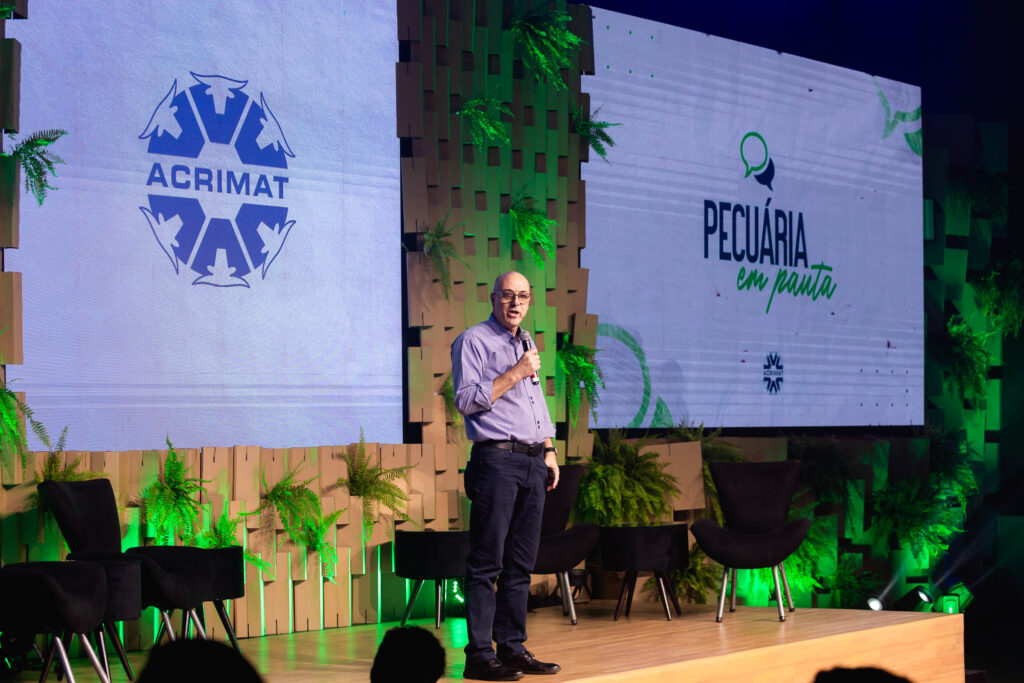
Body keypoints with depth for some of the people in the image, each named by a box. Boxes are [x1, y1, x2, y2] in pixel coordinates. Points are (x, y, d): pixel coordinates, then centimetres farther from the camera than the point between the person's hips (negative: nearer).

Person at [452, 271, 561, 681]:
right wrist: (515, 374, -13)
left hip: (532, 462, 8)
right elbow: (466, 399, -12)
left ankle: (512, 648, 12)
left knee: (521, 564, 8)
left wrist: (550, 451, 19)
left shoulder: (526, 343, 22)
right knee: (486, 563, -7)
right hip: (496, 459, -7)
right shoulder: (473, 341, -2)